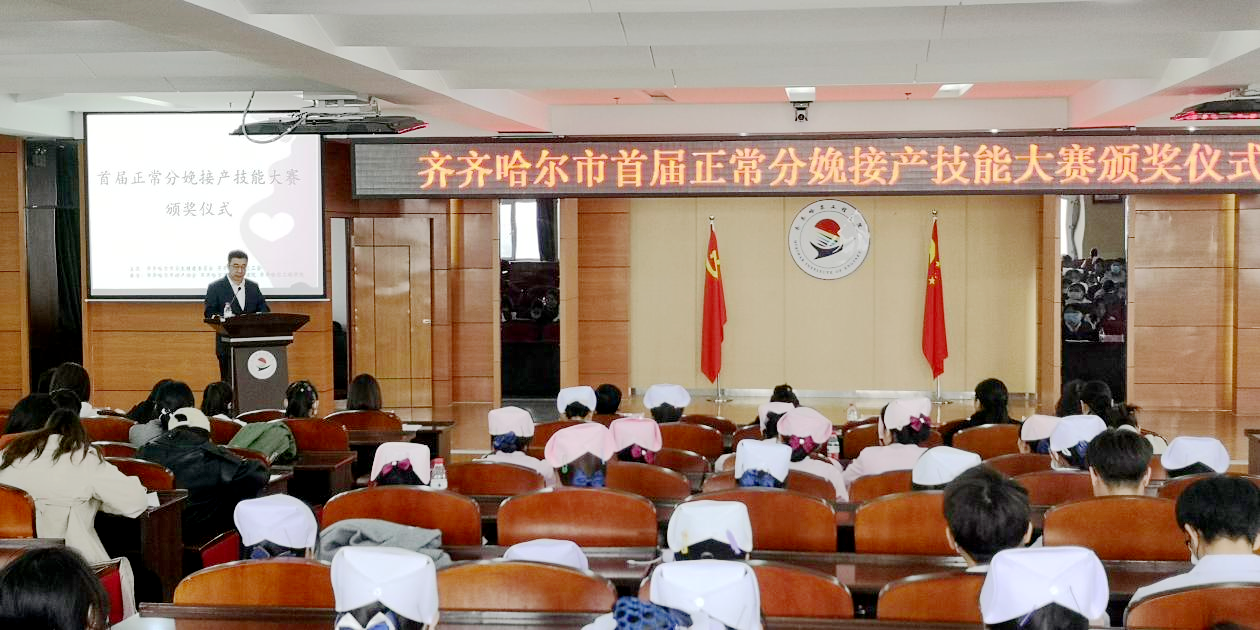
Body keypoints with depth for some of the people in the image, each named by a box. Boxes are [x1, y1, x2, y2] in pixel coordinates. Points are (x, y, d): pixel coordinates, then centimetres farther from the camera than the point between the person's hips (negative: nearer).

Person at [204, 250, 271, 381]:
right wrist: (225, 318, -24)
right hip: (228, 346, -3)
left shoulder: (253, 287, 15)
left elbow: (265, 311, 12)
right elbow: (209, 315, -4)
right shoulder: (215, 287, 3)